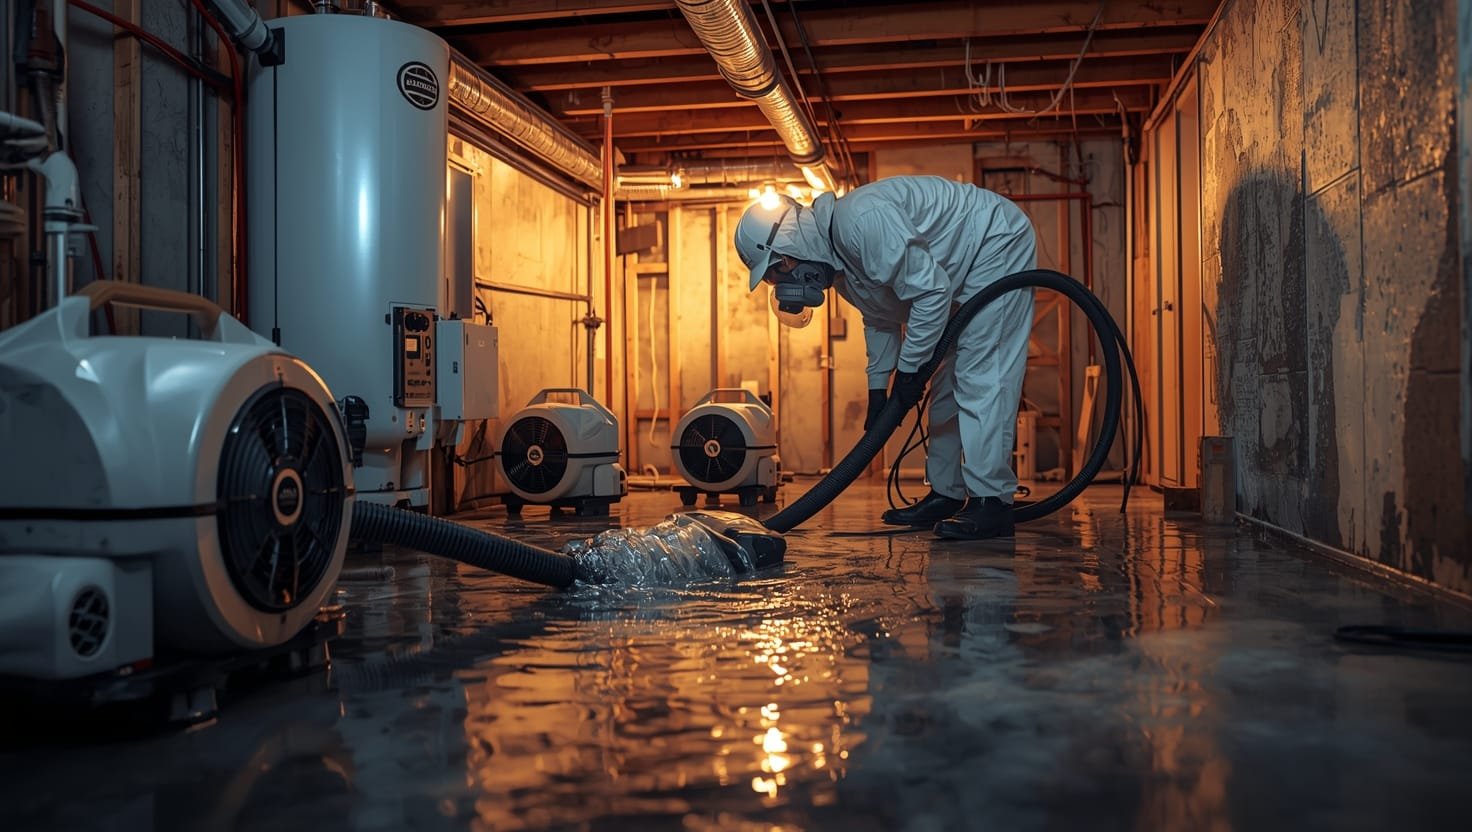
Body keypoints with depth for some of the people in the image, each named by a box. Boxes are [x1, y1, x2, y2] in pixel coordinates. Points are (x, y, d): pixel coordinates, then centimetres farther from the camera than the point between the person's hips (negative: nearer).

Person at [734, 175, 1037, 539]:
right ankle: (946, 495, 16)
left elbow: (931, 291, -29)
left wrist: (909, 368, -20)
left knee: (981, 376, -16)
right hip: (967, 270, 10)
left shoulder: (860, 221, -30)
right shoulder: (837, 262, 2)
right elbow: (881, 319, 14)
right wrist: (878, 388, 10)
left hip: (998, 243, -10)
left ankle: (991, 503, -16)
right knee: (947, 382, 10)